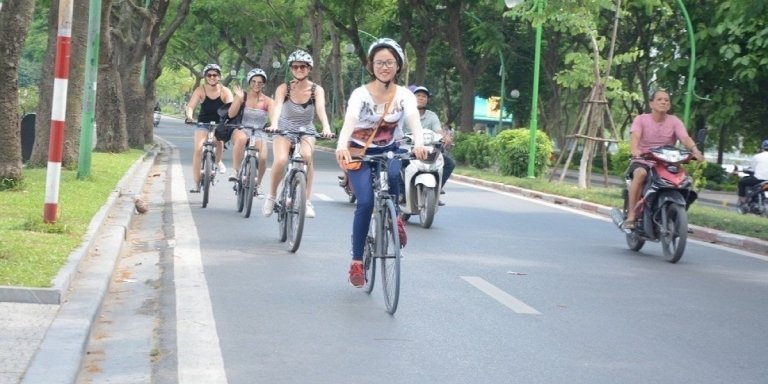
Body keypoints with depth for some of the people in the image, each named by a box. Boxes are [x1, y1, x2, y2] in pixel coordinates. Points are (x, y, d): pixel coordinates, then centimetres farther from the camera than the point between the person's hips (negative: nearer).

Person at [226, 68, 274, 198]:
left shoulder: (267, 101, 2)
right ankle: (235, 171, -28)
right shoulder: (242, 96, 0)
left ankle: (258, 184, 7)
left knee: (262, 158, -24)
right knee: (241, 138, -39)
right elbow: (231, 114, -10)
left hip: (259, 133, 1)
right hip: (241, 130, -1)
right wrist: (239, 98, -21)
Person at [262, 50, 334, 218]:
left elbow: (321, 109, -27)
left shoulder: (316, 90, -10)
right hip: (284, 131, 0)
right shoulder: (284, 88, -11)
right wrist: (274, 124, -49)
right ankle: (271, 196, -3)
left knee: (306, 156, -33)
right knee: (280, 161, -29)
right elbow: (277, 106, -28)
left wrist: (326, 128, -46)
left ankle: (307, 201, -23)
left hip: (306, 132, 0)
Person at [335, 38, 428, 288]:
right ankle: (357, 261, -8)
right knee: (365, 202, -20)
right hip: (360, 153, -1)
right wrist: (342, 146, -52)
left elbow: (414, 120, -27)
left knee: (393, 175, -34)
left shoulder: (404, 95, -9)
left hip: (389, 151, 1)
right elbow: (349, 121, -31)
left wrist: (419, 144, -49)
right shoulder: (361, 94, -14)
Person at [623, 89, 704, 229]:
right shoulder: (641, 119, -1)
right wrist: (634, 150, -43)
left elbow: (685, 138, -13)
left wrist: (695, 150, -35)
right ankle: (631, 216, -34)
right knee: (640, 174, -36)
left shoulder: (674, 121, 4)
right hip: (643, 161, -2)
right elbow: (635, 136, -20)